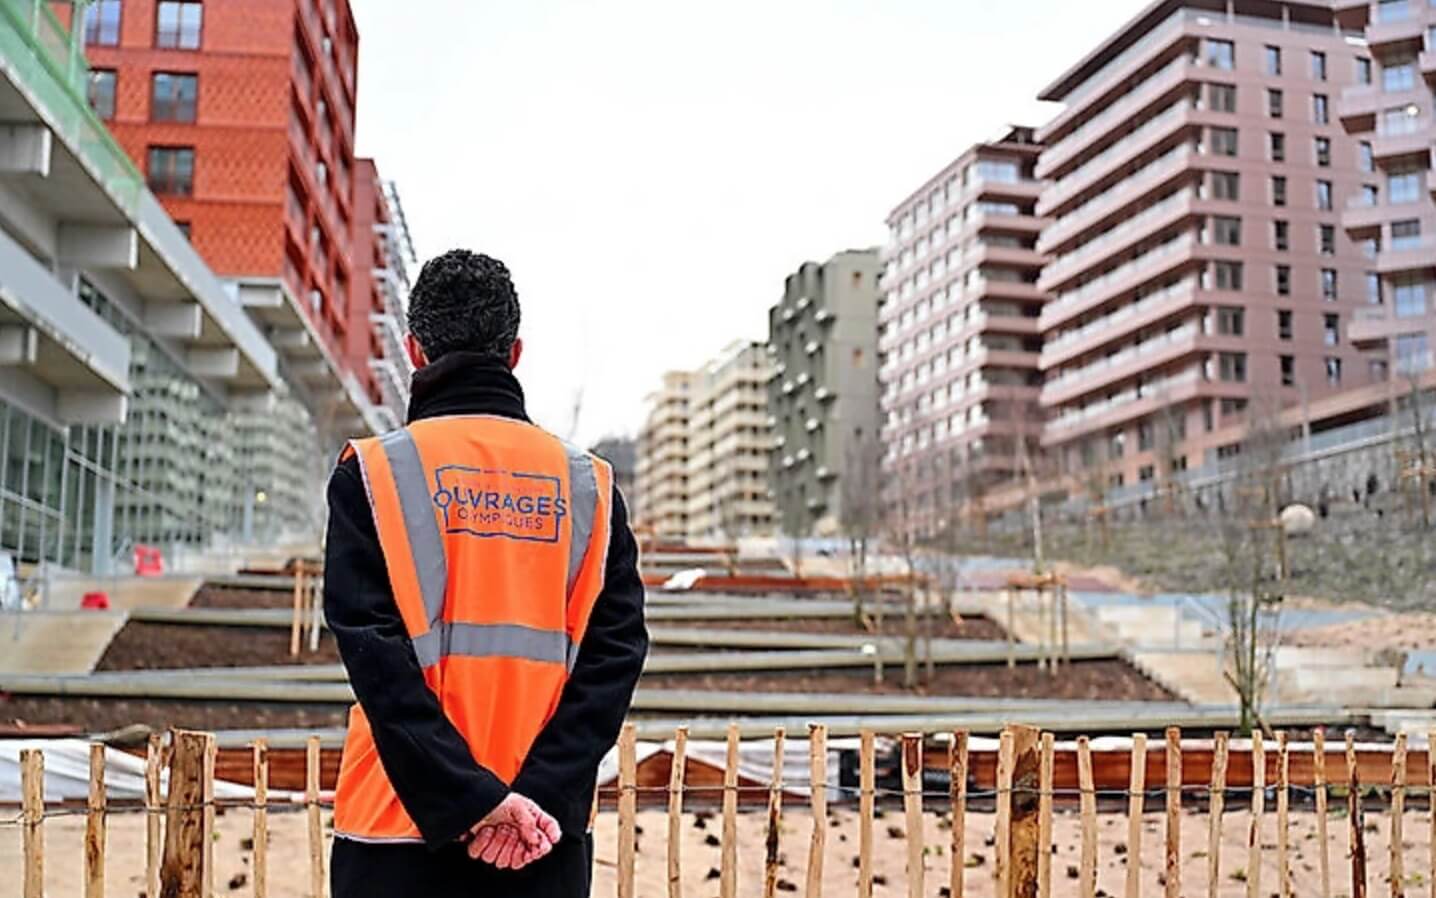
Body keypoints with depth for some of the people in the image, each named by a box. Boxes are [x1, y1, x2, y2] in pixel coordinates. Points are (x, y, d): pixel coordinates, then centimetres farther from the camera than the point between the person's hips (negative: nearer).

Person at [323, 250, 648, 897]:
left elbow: (374, 652, -12)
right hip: (546, 841, 2)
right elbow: (615, 653, -4)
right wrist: (542, 793, -9)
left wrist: (471, 797, -13)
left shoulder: (373, 472, -2)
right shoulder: (588, 485, 5)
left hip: (402, 823, -2)